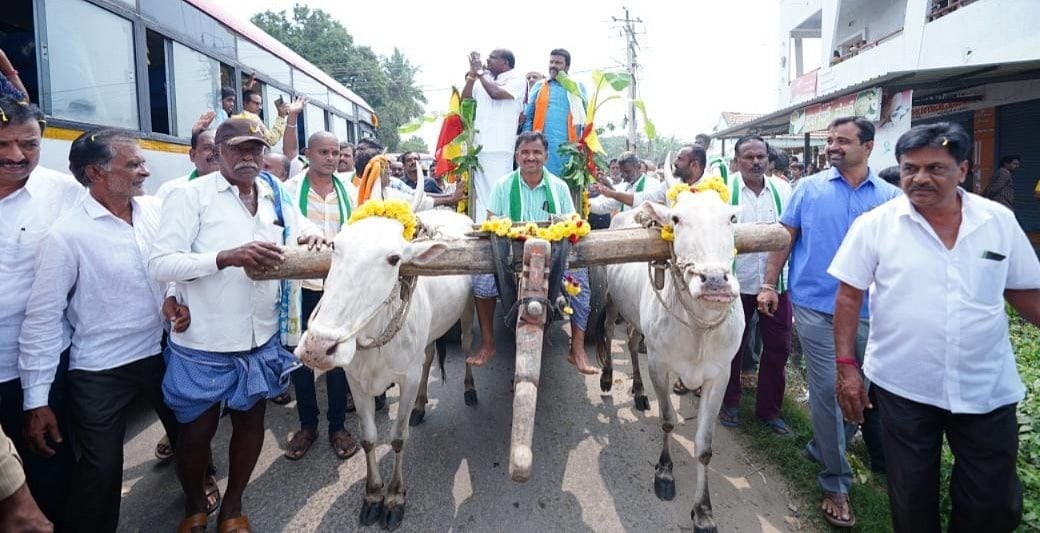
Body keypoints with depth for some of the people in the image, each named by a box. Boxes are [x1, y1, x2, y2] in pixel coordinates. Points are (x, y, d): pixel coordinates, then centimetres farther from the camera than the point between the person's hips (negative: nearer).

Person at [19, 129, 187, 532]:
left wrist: (177, 298, -11)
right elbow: (43, 317, -15)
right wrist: (36, 398, -13)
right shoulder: (67, 235, -18)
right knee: (101, 469, 7)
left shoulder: (156, 209, -5)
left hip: (161, 352, 5)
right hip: (100, 371, -5)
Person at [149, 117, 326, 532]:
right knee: (197, 432, 12)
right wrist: (228, 257, -32)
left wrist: (313, 238, -10)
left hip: (263, 340, 4)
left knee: (250, 421, 16)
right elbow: (160, 264, -17)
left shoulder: (277, 197, 5)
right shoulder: (191, 196, -10)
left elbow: (307, 234, 16)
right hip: (203, 345, -4)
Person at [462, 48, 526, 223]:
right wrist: (472, 74, 8)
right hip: (480, 145, 6)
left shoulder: (517, 79, 1)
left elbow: (496, 93, -14)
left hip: (499, 147, -6)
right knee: (482, 192, 6)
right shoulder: (484, 81, 19)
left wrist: (480, 73, -2)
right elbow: (465, 97, 17)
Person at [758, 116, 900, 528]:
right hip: (815, 306, -2)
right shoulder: (808, 189, 2)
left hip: (868, 312, 3)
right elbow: (785, 238, 4)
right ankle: (835, 483, 11)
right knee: (828, 390, -1)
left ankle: (824, 447, 40)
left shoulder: (890, 197, 5)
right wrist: (769, 285, -3)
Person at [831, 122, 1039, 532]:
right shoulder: (875, 224, -9)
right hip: (903, 388, -2)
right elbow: (849, 297, -6)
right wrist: (846, 365, -10)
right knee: (911, 498, 15)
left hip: (989, 390, 2)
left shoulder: (1000, 221, -2)